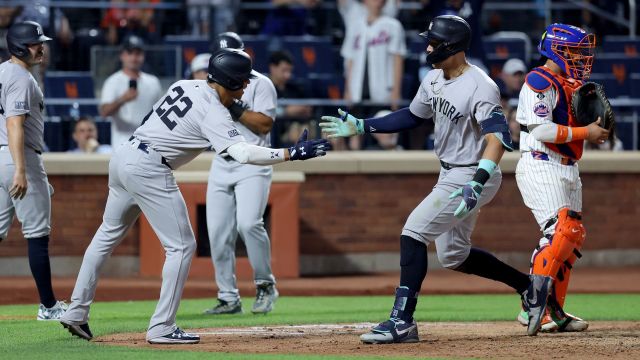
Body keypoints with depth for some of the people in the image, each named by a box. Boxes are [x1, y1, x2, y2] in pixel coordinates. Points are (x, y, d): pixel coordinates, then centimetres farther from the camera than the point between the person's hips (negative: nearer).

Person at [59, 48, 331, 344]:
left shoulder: (184, 85, 11)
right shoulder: (214, 112, -13)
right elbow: (243, 153, -24)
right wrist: (293, 153, -24)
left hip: (122, 156, 9)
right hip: (149, 169, -9)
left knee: (108, 234, 20)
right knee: (182, 246, -1)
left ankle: (76, 312, 21)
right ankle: (161, 328, -3)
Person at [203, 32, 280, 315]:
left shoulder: (259, 84, -3)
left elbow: (265, 124, -11)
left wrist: (235, 108, -18)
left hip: (252, 164, -6)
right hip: (221, 164, 6)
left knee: (248, 223, -23)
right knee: (218, 233, -1)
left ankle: (265, 285, -6)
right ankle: (228, 298, 8)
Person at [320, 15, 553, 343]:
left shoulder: (480, 88, -24)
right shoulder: (434, 80, 3)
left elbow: (498, 137, -33)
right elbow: (412, 117, 19)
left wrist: (477, 184, -46)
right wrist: (361, 126, 14)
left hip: (471, 176, -10)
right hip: (450, 175, 10)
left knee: (413, 232, -16)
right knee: (453, 256, 17)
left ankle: (402, 322, -14)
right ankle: (528, 286, 30)